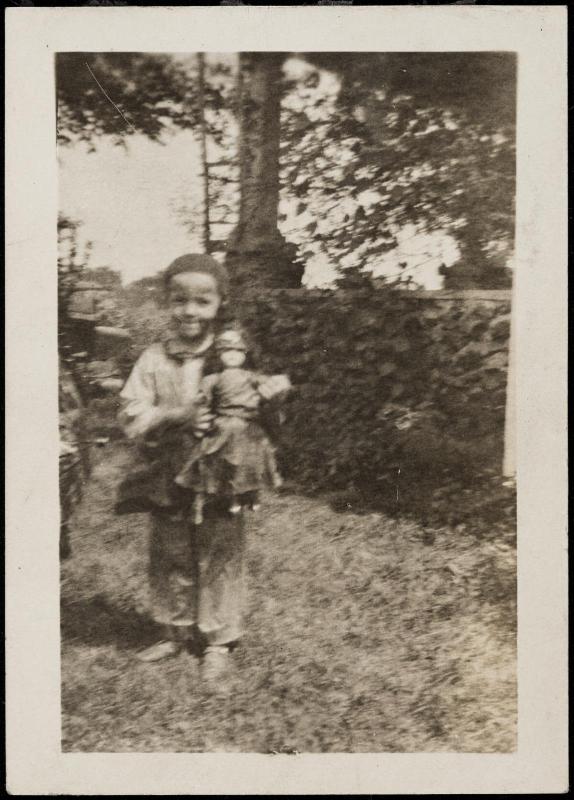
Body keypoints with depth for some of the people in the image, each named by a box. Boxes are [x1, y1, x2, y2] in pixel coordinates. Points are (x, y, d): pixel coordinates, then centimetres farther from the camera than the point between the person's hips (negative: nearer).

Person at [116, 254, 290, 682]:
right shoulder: (154, 359, -1)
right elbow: (132, 416, -5)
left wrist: (272, 391, -20)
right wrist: (177, 416, -21)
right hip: (169, 481, 2)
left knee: (220, 558, 6)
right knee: (170, 557, 15)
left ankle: (218, 640, 22)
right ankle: (177, 630, 34)